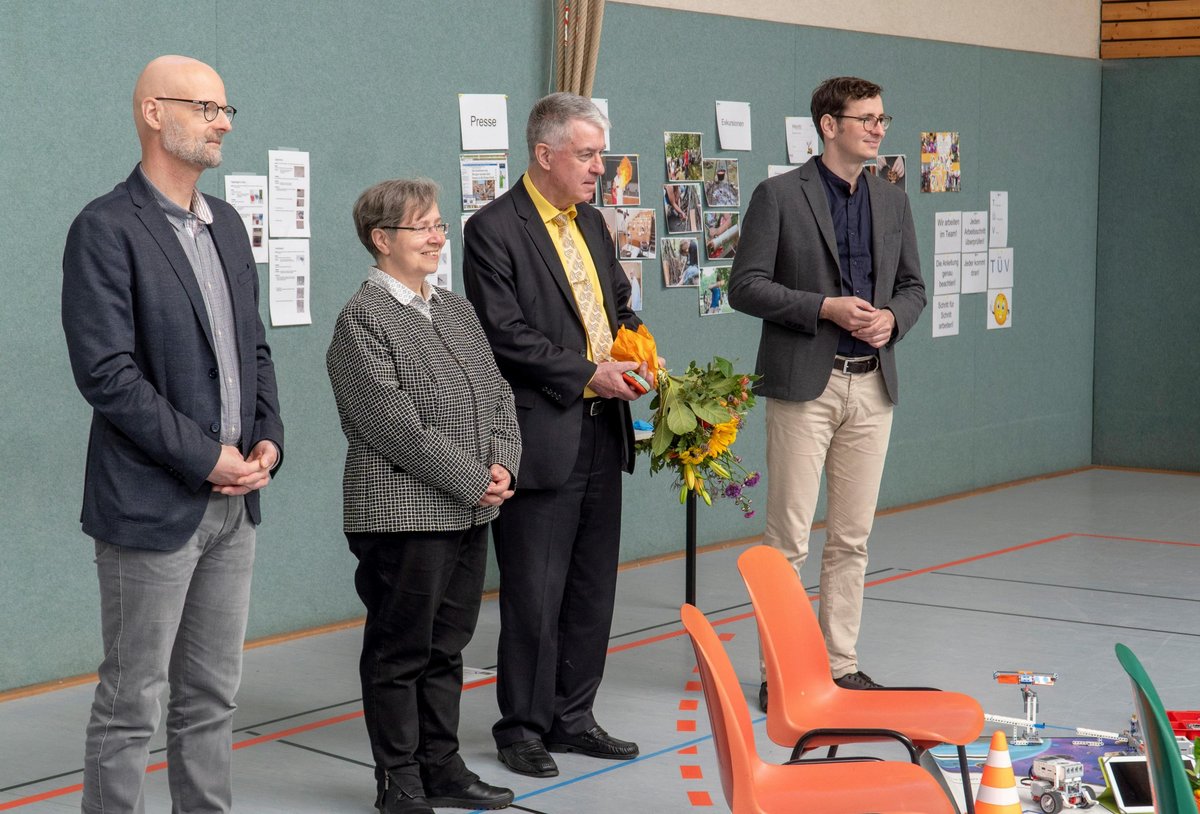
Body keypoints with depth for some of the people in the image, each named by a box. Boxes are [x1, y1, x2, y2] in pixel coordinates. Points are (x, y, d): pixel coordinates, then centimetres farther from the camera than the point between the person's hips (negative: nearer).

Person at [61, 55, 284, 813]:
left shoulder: (226, 224, 12)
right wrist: (205, 457, -16)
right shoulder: (106, 229, -12)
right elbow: (105, 372, -18)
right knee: (131, 703, 1)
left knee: (213, 696, 15)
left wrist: (269, 438, 1)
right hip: (153, 506, -7)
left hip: (234, 503, 7)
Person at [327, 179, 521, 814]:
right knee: (399, 653, 4)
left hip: (470, 513, 7)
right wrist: (473, 481, -16)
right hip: (403, 516, -7)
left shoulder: (457, 311, 14)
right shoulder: (362, 321, -11)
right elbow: (397, 425, -18)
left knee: (446, 648, 15)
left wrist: (503, 463, -5)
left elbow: (497, 396, 13)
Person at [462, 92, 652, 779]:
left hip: (602, 436, 8)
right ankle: (523, 727, 13)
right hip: (542, 439, -8)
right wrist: (587, 374, -16)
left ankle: (572, 717, 24)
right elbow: (505, 334, -16)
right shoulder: (495, 230, -10)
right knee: (535, 594, 0)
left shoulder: (591, 222, 15)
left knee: (593, 588, 13)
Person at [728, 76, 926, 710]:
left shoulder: (893, 202, 12)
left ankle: (841, 664, 17)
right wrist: (825, 308, -17)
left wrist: (893, 318, -4)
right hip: (805, 384, -5)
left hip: (872, 384, 5)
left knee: (852, 538, 9)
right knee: (789, 537, -3)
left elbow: (913, 285, 18)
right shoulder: (779, 195, -4)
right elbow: (745, 286, -8)